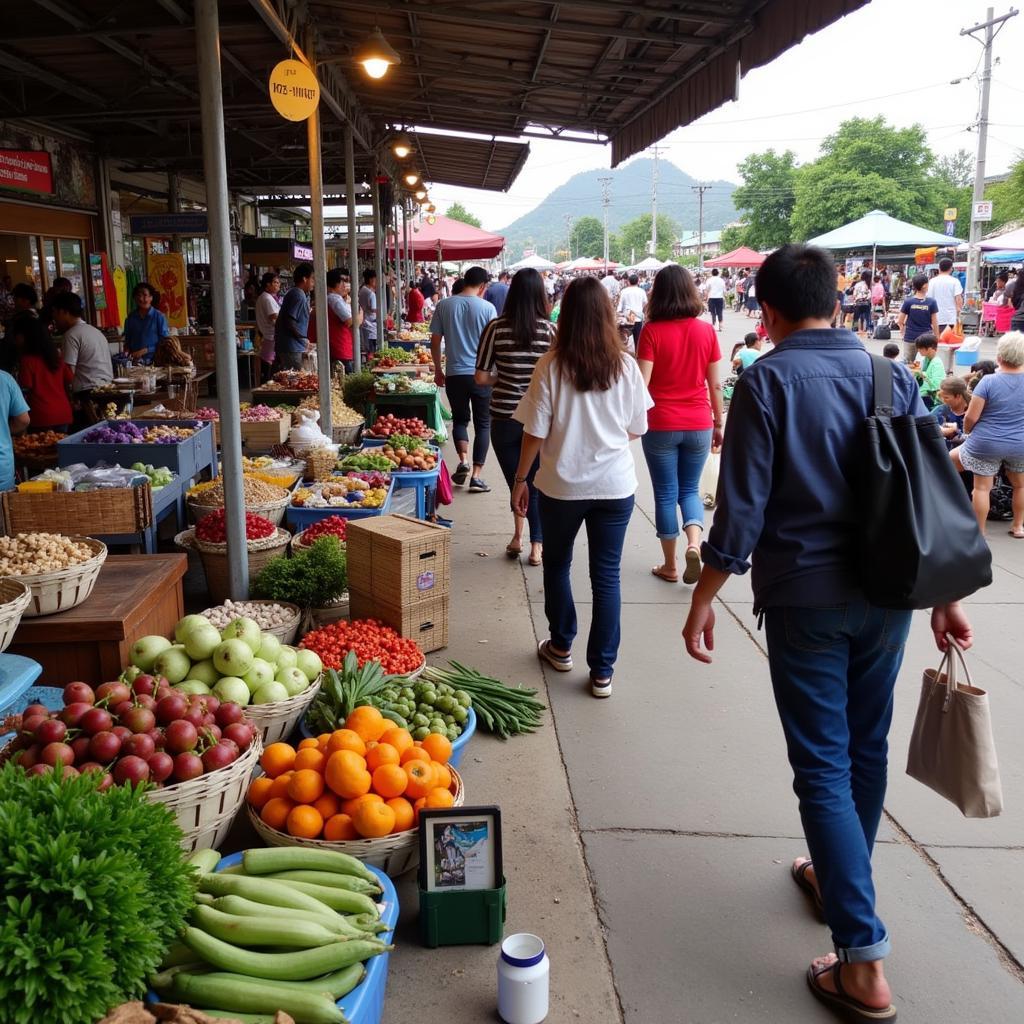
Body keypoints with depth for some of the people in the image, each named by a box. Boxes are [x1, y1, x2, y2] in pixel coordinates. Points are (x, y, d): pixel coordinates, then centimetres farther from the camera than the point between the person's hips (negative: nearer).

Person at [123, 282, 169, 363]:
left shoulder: (159, 317, -2)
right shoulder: (130, 318, 9)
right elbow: (127, 340, 18)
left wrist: (145, 350, -12)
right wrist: (127, 350, -2)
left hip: (154, 360, -2)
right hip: (135, 361, 2)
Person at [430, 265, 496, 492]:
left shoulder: (444, 305, 1)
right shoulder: (487, 308, -5)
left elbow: (435, 341, 4)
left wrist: (438, 369, 16)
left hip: (454, 373, 2)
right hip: (481, 374, -2)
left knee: (460, 418, 20)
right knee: (483, 424, 7)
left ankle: (463, 460, -1)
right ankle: (476, 476, 4)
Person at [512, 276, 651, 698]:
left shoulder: (551, 366, -9)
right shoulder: (625, 366, -5)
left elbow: (535, 433, -8)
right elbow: (637, 430, 4)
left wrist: (520, 480, 4)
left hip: (561, 485, -1)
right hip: (616, 484, 1)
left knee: (557, 564, 20)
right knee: (606, 576, 8)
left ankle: (561, 647, 35)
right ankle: (602, 671, 11)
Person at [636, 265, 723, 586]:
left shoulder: (652, 331, -9)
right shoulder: (706, 330, -1)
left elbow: (642, 384, -13)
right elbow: (715, 385, 3)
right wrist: (718, 423, 13)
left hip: (661, 425, -2)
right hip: (698, 425, 2)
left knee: (665, 494, 10)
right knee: (690, 489, 17)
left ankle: (670, 566, 18)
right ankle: (694, 542, -8)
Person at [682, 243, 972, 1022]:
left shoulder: (767, 383, -10)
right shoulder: (892, 378, 4)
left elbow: (743, 507, -14)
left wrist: (705, 598, -5)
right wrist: (944, 596, 14)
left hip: (804, 598, -5)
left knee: (823, 765, 1)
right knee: (866, 749, 20)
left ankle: (864, 961, 2)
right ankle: (841, 878, 41)